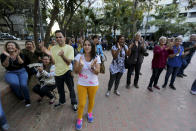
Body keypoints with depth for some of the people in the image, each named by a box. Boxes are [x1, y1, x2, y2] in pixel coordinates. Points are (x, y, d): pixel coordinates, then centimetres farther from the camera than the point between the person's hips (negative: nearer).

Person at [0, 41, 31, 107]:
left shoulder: (20, 54, 0)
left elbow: (21, 62, -16)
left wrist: (17, 55, -30)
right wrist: (8, 57, -22)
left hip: (22, 71, 0)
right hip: (10, 73, 1)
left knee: (23, 84, -26)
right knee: (15, 83, -31)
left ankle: (27, 99, -2)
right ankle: (20, 97, -2)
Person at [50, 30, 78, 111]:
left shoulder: (69, 48, -11)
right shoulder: (53, 48, 0)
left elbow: (69, 62, -16)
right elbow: (53, 62, -1)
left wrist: (62, 55, -33)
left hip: (67, 72, -4)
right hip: (57, 72, 4)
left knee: (71, 89, 7)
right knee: (60, 90, 22)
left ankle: (74, 103, 29)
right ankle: (62, 101, 48)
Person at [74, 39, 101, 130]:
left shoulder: (96, 57, -10)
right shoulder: (79, 56, -11)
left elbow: (97, 72, -13)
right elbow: (76, 71, -11)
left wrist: (92, 66, -33)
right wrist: (80, 65, -31)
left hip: (93, 84, 1)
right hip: (81, 84, -1)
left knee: (91, 101, 21)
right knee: (81, 104, 8)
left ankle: (89, 113, 53)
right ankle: (79, 118, 39)